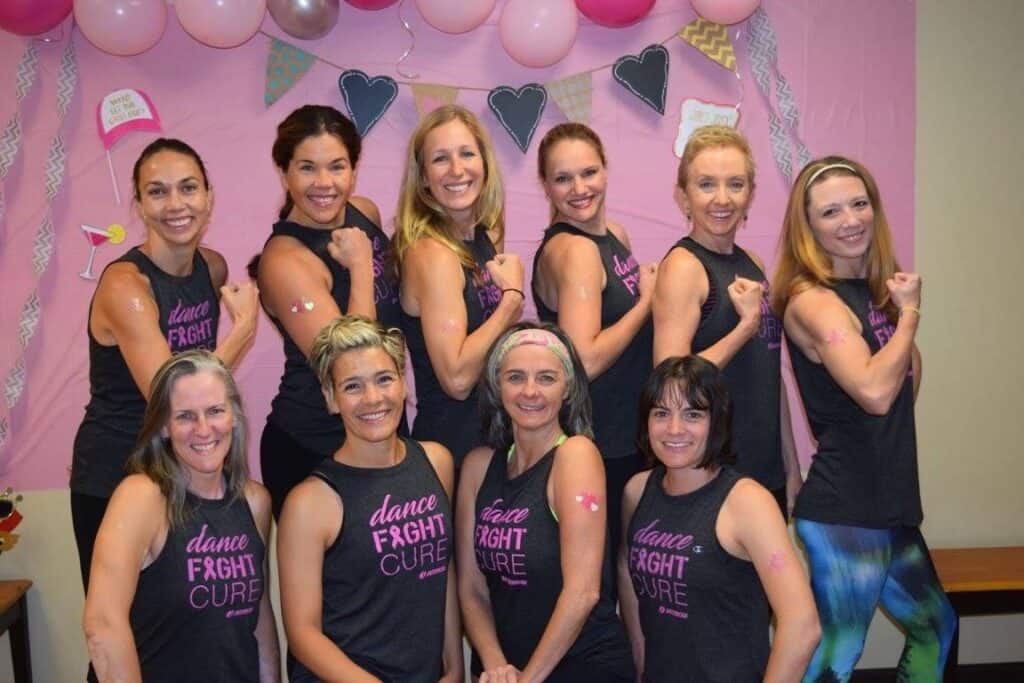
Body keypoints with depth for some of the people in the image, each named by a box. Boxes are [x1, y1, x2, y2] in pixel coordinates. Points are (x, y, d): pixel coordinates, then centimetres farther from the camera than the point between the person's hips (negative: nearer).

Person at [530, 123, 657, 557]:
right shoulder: (573, 250, -18)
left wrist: (652, 290, 5)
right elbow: (585, 361, -27)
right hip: (599, 447, -9)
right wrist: (648, 301, -16)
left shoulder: (614, 236, 8)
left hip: (632, 437, 9)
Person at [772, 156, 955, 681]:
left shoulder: (874, 289, 10)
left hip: (890, 506, 9)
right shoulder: (810, 300, -16)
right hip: (843, 513, -9)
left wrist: (901, 309, 1)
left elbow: (909, 387, 14)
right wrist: (910, 312, -13)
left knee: (936, 626, 27)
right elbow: (874, 392, -28)